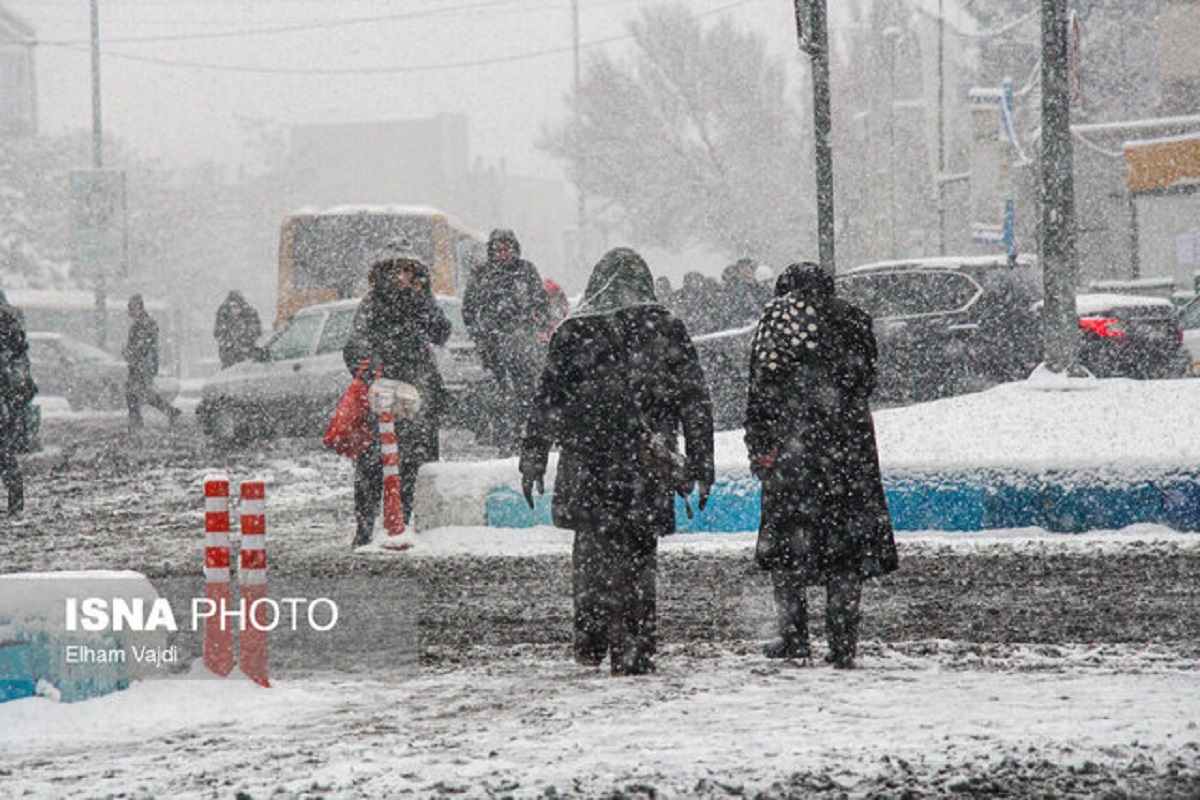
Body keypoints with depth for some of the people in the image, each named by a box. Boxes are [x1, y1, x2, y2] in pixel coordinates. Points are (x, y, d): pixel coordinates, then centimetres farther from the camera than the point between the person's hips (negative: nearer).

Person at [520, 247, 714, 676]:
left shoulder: (574, 332, -1)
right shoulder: (667, 330, 4)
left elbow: (547, 401, 0)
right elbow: (695, 403, 6)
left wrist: (532, 458, 7)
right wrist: (700, 465, 12)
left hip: (589, 464, -1)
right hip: (650, 466, 1)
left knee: (593, 548, 8)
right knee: (639, 559, 9)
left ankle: (592, 637, -6)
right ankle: (635, 652, 7)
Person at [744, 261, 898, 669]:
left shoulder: (777, 316, 1)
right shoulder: (850, 319, 10)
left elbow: (763, 383, -4)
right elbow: (865, 380, 12)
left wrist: (759, 445, -4)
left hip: (792, 443, -3)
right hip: (848, 447, 3)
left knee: (785, 543, 8)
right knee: (847, 544, 5)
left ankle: (794, 635, 5)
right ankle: (843, 645, 1)